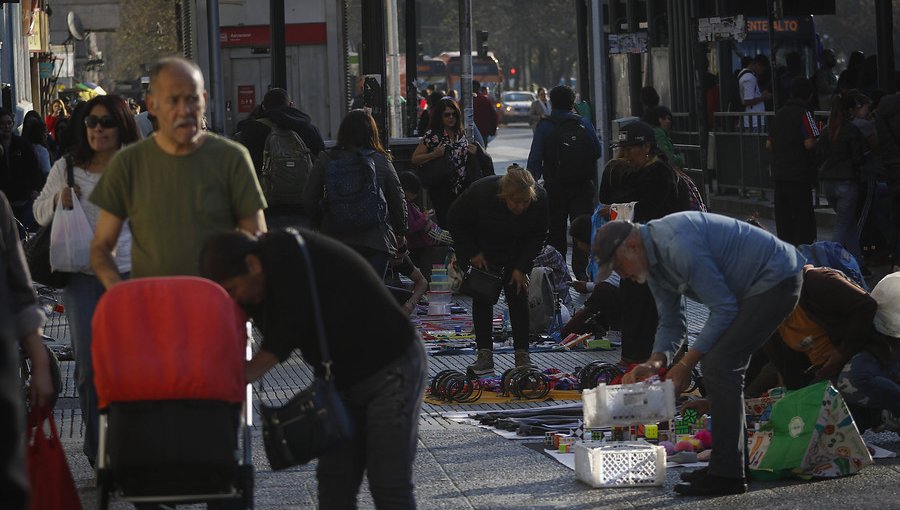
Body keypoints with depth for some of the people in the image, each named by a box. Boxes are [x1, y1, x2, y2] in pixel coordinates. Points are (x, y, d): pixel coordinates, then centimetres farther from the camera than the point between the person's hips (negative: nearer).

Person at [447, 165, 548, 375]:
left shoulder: (540, 199, -30)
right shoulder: (482, 192, -37)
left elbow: (538, 236, -11)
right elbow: (456, 220, -18)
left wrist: (521, 268, -16)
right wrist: (473, 253, -17)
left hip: (516, 253, 1)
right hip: (482, 251, -1)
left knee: (518, 296, -8)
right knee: (482, 298, -8)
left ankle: (522, 355, -4)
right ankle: (485, 356, -7)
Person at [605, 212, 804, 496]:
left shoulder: (679, 246, -26)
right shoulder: (653, 259, 7)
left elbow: (724, 308, -22)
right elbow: (671, 322, 15)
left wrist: (685, 364, -17)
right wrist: (656, 362, -5)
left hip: (776, 278, -11)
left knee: (718, 366, -14)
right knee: (724, 367, 12)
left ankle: (727, 475, -12)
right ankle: (732, 462, 20)